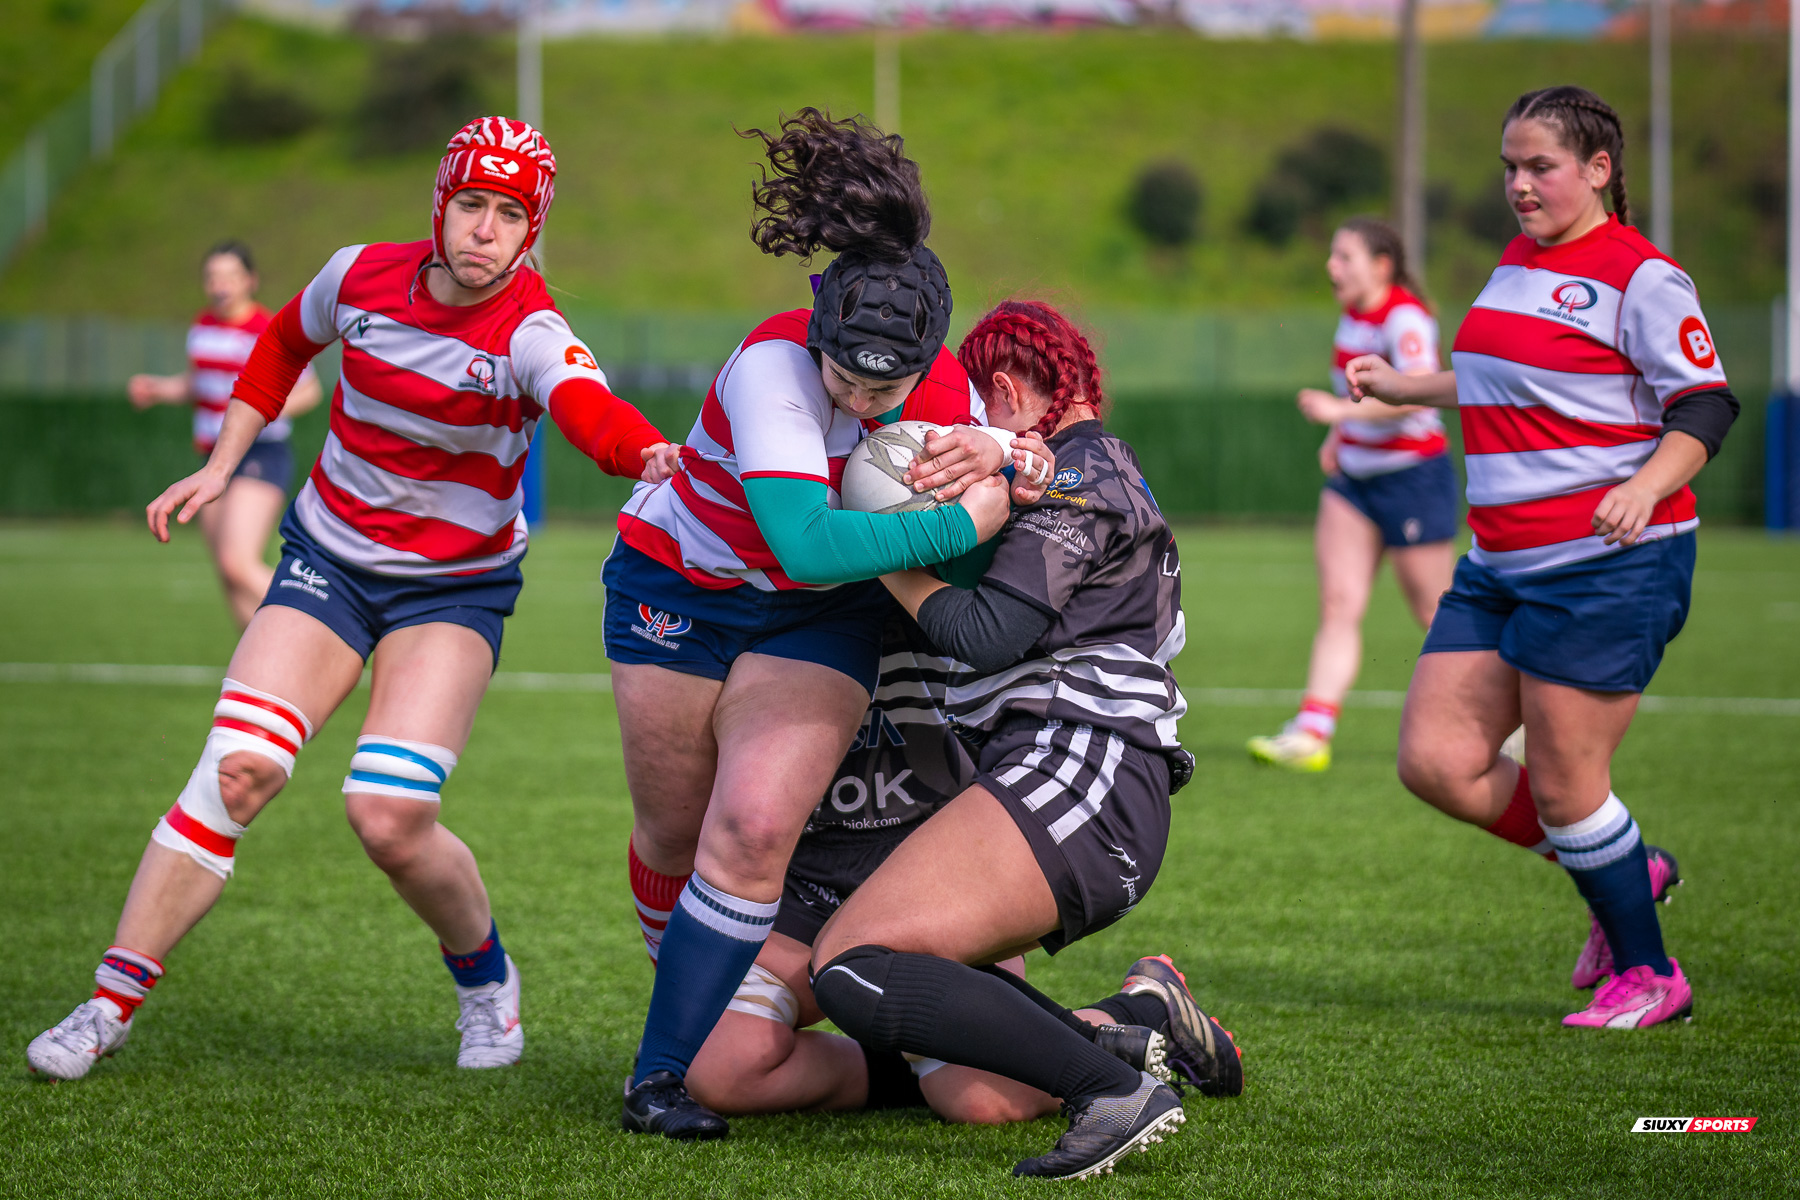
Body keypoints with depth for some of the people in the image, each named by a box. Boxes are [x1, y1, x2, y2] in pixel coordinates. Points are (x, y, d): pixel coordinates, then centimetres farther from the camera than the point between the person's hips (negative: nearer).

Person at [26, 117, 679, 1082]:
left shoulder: (530, 335, -19)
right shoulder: (360, 277, -6)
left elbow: (590, 409, -42)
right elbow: (282, 346, 17)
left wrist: (648, 453, -64)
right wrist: (221, 467, 13)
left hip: (455, 590, -3)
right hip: (329, 559, 3)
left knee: (389, 815, -18)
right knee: (238, 769, -15)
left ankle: (485, 977, 12)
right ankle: (110, 1005, -6)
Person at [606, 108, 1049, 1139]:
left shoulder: (948, 392, -18)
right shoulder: (772, 365, -33)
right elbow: (805, 541, -45)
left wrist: (997, 462, -27)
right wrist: (959, 525, -40)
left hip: (823, 620, 2)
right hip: (677, 588, -2)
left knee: (753, 829, -16)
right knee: (675, 838, 8)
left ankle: (669, 1072, -8)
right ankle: (690, 999, 37)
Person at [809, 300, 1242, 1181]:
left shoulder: (1078, 476, -3)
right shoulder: (1111, 471, 28)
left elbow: (989, 635, -13)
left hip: (1074, 776, -11)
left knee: (850, 968, -23)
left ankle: (1114, 1091, -33)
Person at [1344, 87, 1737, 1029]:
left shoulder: (1640, 278, -9)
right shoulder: (1517, 263, 16)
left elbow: (1705, 407, -13)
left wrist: (1645, 488, -29)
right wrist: (1404, 386, 35)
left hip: (1608, 564, -9)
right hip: (1501, 565, 9)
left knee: (1562, 784, -6)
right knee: (1434, 760, 1)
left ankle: (1648, 974, 14)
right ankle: (1625, 873, 19)